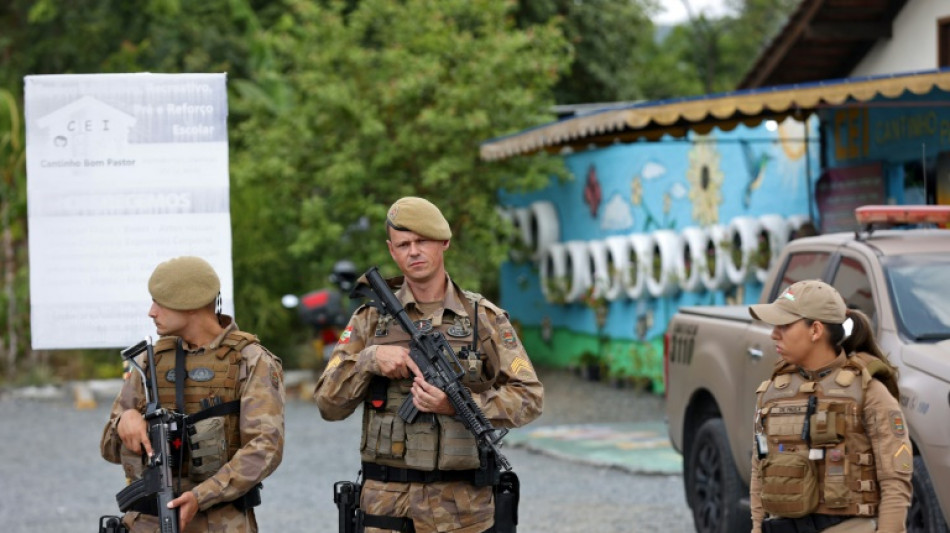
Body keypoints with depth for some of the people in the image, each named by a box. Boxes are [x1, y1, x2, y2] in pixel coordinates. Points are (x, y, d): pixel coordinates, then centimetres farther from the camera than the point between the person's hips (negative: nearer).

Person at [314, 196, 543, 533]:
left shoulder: (485, 318, 3)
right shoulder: (371, 318, 7)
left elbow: (529, 397, -1)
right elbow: (329, 404, 4)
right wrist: (369, 360, -13)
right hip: (386, 506, 1)